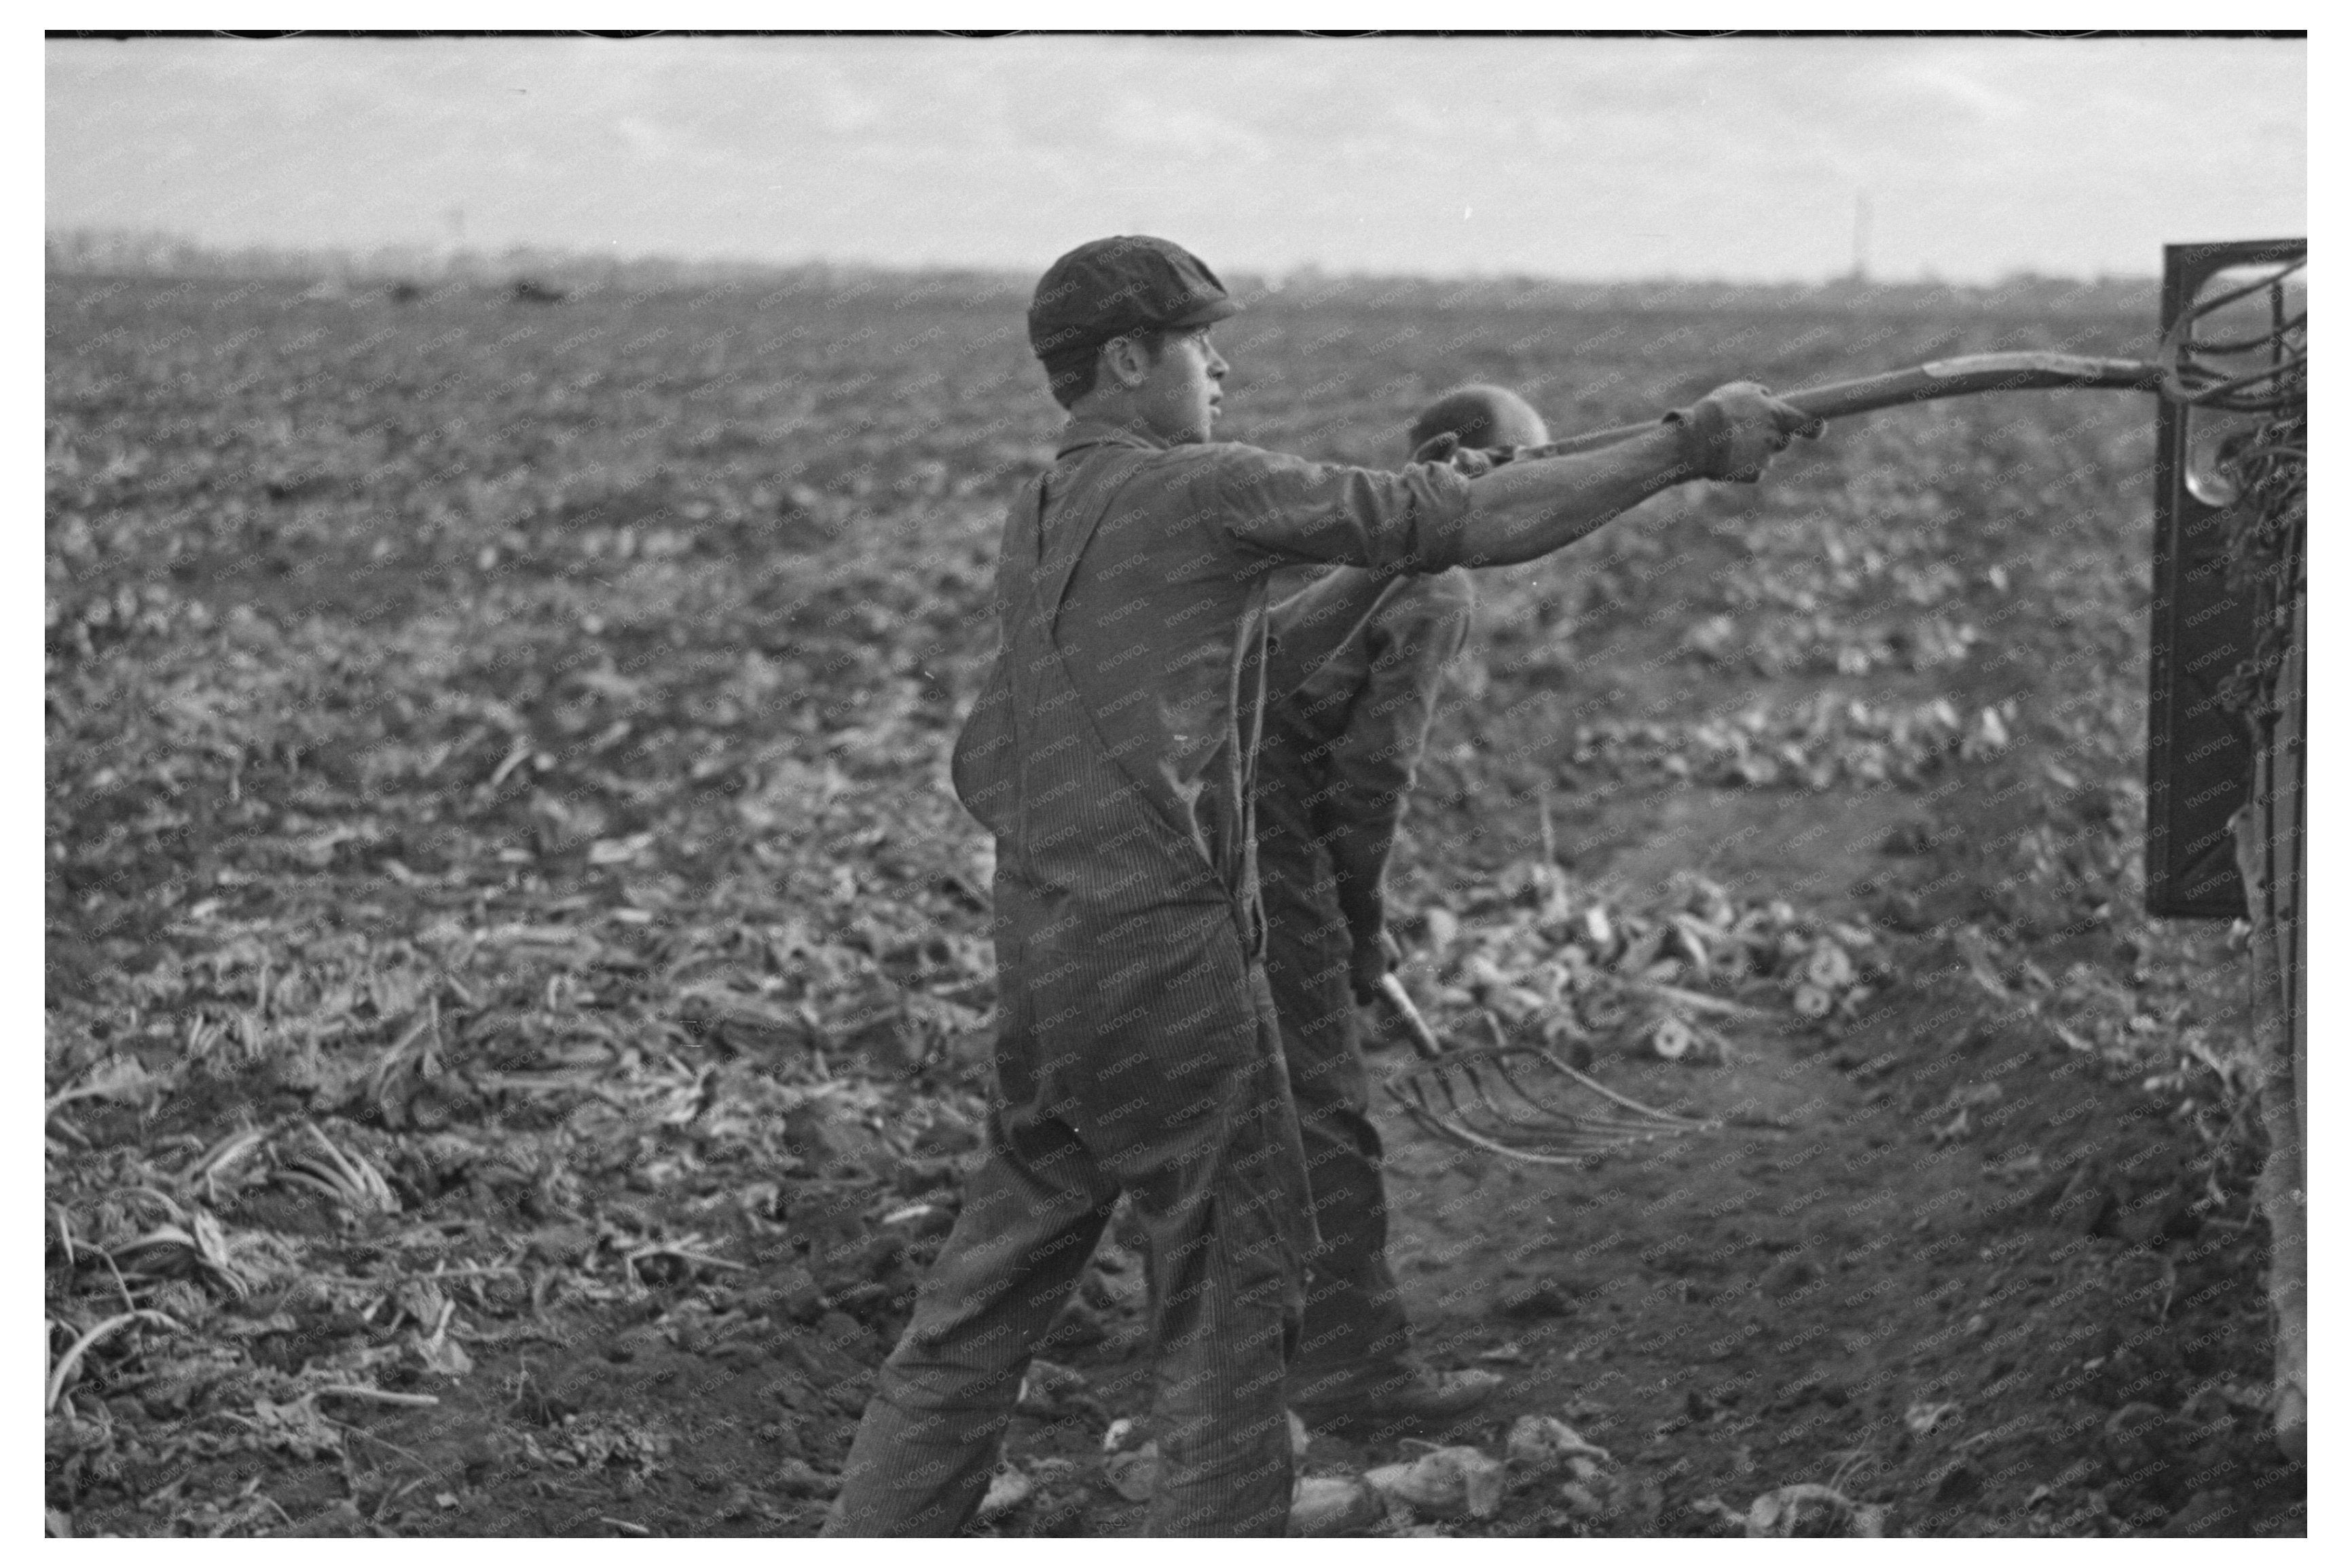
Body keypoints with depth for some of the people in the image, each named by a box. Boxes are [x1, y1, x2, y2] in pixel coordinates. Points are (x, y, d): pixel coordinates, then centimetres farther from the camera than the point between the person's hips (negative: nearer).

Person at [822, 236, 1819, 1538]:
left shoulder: (1032, 526, 14)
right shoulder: (1205, 491, -9)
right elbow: (1469, 524, -12)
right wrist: (1685, 448, -8)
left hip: (1040, 963, 8)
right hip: (1169, 956, -8)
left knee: (984, 1303, 13)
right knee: (1232, 1285, 4)